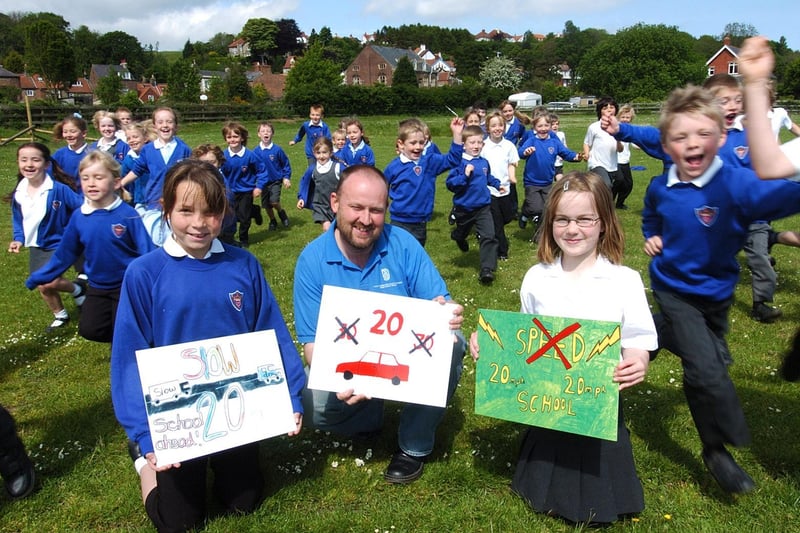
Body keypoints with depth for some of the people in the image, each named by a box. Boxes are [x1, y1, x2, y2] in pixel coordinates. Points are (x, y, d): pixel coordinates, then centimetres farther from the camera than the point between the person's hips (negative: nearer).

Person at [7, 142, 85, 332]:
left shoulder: (58, 189, -21)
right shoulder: (18, 193, -4)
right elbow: (17, 220, 10)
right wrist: (19, 239, -3)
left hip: (58, 243, -6)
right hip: (36, 247, 6)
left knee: (48, 283, -21)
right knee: (43, 287, 15)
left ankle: (77, 288, 11)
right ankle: (60, 316, 40)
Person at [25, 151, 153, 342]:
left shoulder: (128, 214, -18)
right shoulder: (78, 216, -7)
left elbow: (146, 251, -14)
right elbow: (64, 254, 6)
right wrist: (37, 278, 10)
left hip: (127, 285, -4)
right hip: (97, 286, 4)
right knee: (90, 330, -2)